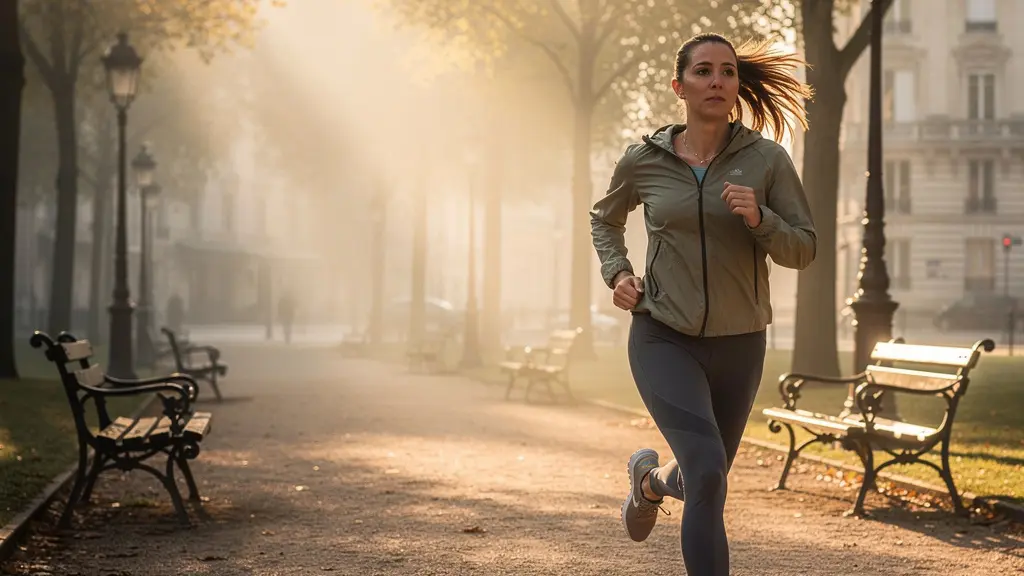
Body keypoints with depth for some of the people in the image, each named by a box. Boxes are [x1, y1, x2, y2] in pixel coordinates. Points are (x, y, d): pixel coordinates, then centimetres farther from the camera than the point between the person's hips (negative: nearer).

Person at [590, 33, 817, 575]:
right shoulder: (643, 160, -2)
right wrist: (617, 274, 1)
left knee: (706, 477, 19)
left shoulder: (766, 159, -5)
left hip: (738, 345, 2)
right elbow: (604, 219, 18)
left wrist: (759, 218, -22)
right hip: (664, 338, -2)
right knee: (707, 474, -20)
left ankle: (650, 480, 55)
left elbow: (802, 250, -3)